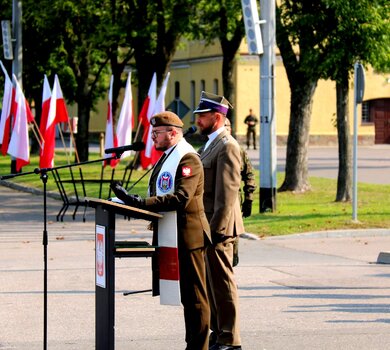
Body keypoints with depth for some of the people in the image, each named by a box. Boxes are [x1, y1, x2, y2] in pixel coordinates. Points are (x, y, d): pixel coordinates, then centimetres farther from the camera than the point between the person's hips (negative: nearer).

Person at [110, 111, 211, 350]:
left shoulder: (188, 158, -15)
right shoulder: (168, 156, 18)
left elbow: (180, 198, -26)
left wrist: (141, 202, -30)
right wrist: (137, 201, 6)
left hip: (189, 236, -10)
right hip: (173, 236, 10)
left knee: (194, 295, -6)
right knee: (187, 294, 15)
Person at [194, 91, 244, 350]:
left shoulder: (227, 147, -15)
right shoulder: (211, 144, 17)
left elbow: (227, 192, -20)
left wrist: (216, 229, -22)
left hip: (218, 226, -10)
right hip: (207, 226, 10)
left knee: (222, 283, -4)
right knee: (211, 283, 14)